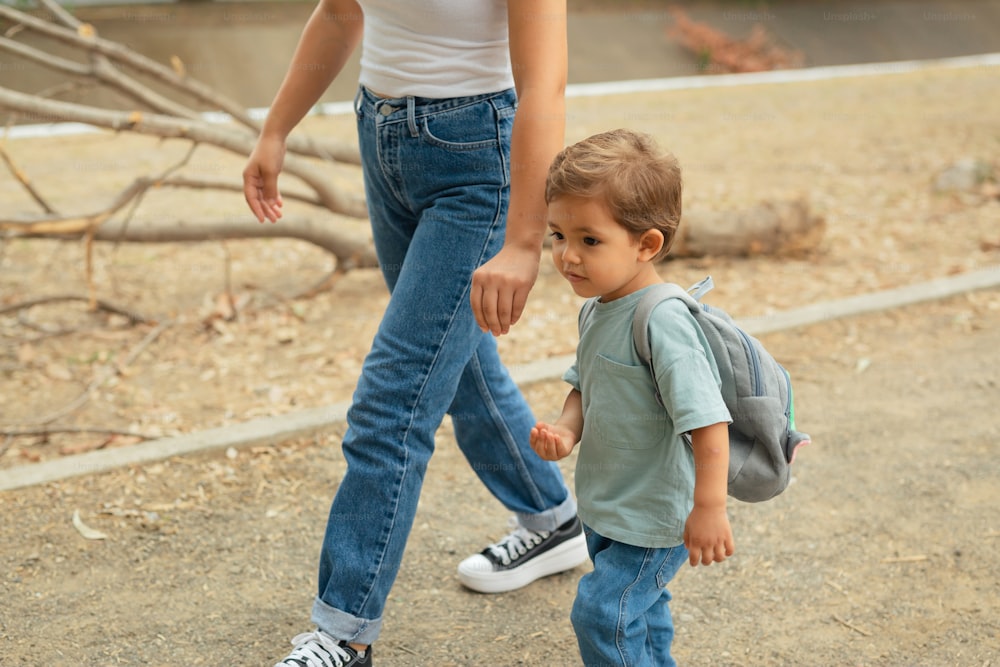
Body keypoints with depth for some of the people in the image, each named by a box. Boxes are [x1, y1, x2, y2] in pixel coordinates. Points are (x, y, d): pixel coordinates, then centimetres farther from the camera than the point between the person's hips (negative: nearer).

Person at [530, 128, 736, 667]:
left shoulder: (664, 324, -28)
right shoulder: (600, 311, 0)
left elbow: (707, 420, -30)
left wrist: (709, 507, -30)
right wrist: (567, 429, -7)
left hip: (655, 517, -9)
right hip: (607, 506, 9)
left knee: (602, 612, -7)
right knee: (640, 610, 25)